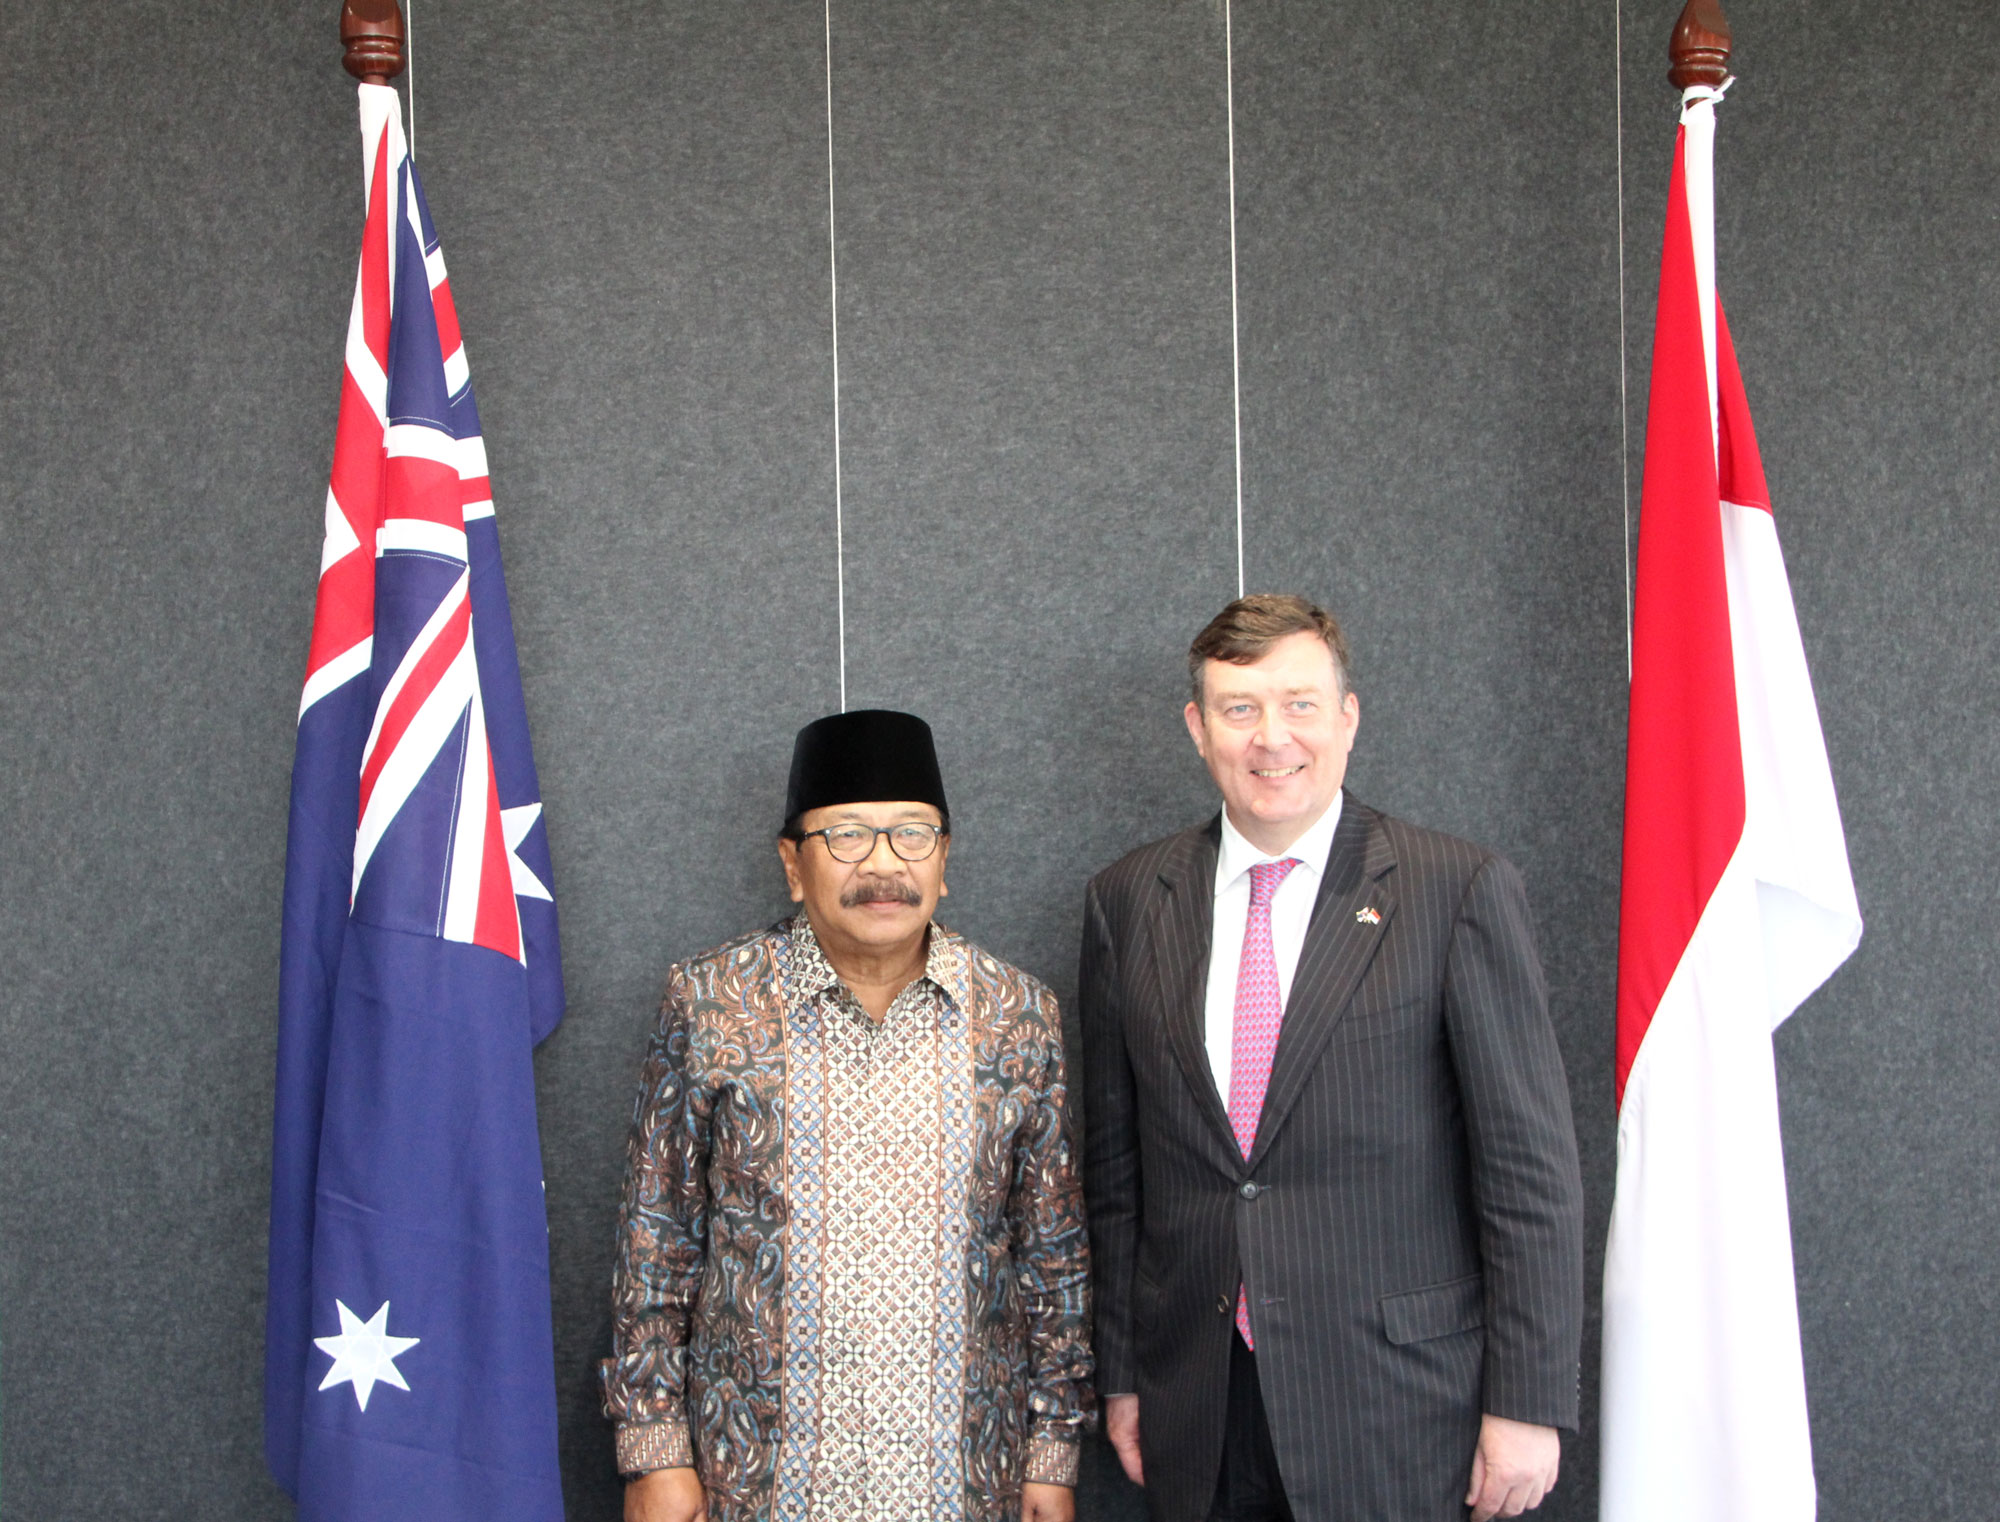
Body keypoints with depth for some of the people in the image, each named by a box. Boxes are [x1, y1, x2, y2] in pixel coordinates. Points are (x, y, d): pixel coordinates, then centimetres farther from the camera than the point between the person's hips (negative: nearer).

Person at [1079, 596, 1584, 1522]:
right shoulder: (1128, 902, 4)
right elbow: (1116, 1164, 8)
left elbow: (1532, 1168, -6)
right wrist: (1121, 1374, 9)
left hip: (1398, 1411, -3)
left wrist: (1527, 1403, -8)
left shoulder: (1459, 891, -7)